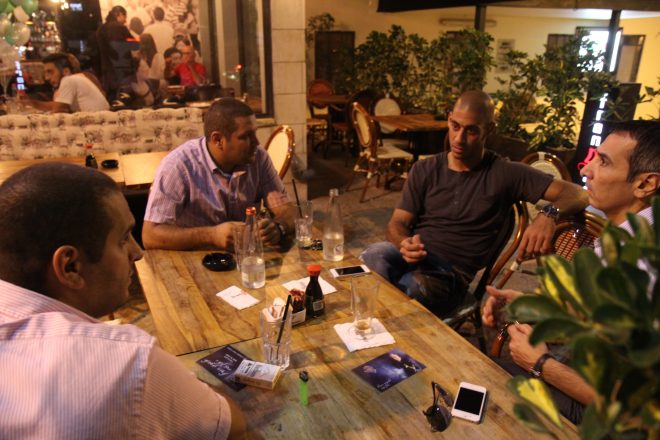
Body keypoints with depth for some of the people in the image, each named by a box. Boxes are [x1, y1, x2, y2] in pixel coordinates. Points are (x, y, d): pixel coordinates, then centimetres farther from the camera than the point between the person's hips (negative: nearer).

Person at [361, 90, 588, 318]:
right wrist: (405, 243, -18)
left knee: (415, 285, -38)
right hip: (412, 257, 2)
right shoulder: (424, 170, 13)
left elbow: (575, 194, 2)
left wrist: (549, 215, -23)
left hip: (452, 272, -2)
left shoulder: (505, 174, 4)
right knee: (373, 256, -35)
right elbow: (397, 223, 8)